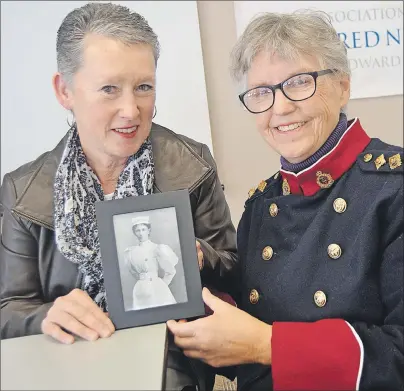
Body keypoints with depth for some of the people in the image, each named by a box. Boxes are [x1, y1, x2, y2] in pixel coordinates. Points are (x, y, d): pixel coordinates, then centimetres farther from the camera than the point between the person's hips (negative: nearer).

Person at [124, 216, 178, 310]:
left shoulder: (157, 248, -8)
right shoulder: (130, 252, 5)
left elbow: (171, 271, -3)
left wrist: (160, 285, 5)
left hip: (156, 289, -4)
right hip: (140, 290, 4)